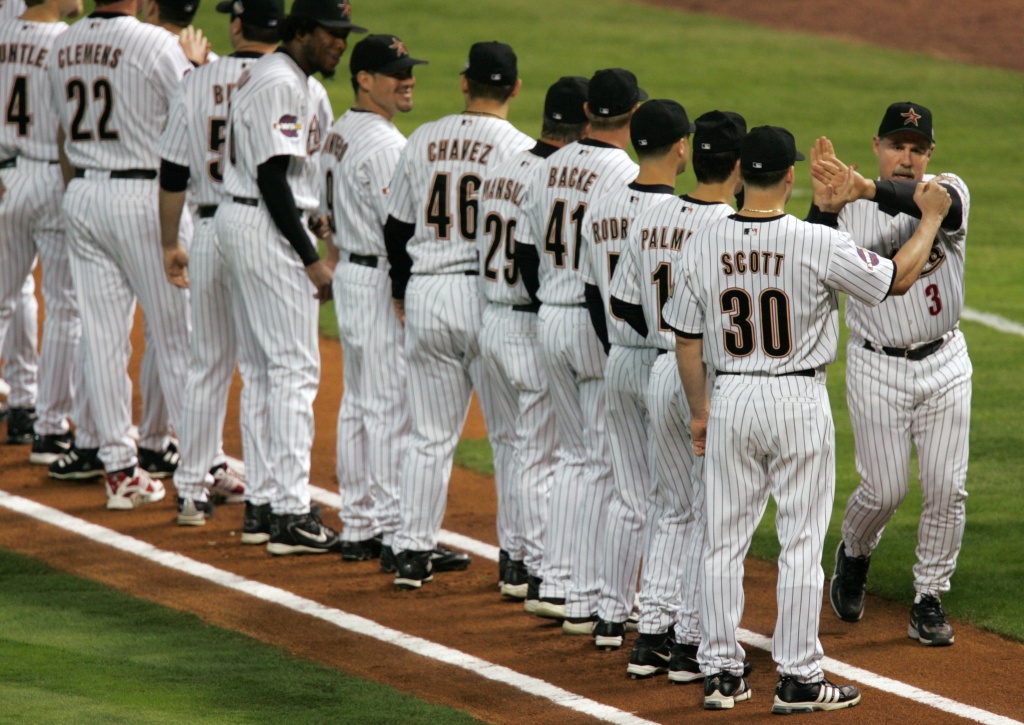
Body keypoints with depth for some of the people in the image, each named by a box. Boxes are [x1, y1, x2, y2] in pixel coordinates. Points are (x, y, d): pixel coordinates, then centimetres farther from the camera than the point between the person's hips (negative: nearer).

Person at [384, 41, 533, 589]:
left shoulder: (422, 142, 5)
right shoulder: (519, 149, -9)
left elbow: (395, 228, 11)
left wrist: (401, 293, 24)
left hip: (425, 296, 4)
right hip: (489, 296, -4)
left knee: (430, 435, 12)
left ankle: (413, 550, 13)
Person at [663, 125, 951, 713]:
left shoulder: (703, 247, -5)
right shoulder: (820, 244, -15)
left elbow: (687, 340, 3)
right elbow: (899, 278, -4)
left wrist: (699, 411, 16)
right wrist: (931, 218, 12)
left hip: (731, 400, 3)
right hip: (800, 401, -3)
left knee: (725, 541, 10)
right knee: (801, 543, 4)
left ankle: (722, 673, 13)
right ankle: (798, 679, 6)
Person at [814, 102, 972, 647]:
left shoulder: (948, 192, -7)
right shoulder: (849, 208, -4)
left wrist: (871, 190, -50)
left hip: (943, 363, 1)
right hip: (878, 370, -1)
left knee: (947, 488, 2)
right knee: (885, 489, 0)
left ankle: (929, 599, 17)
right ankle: (854, 556, 32)